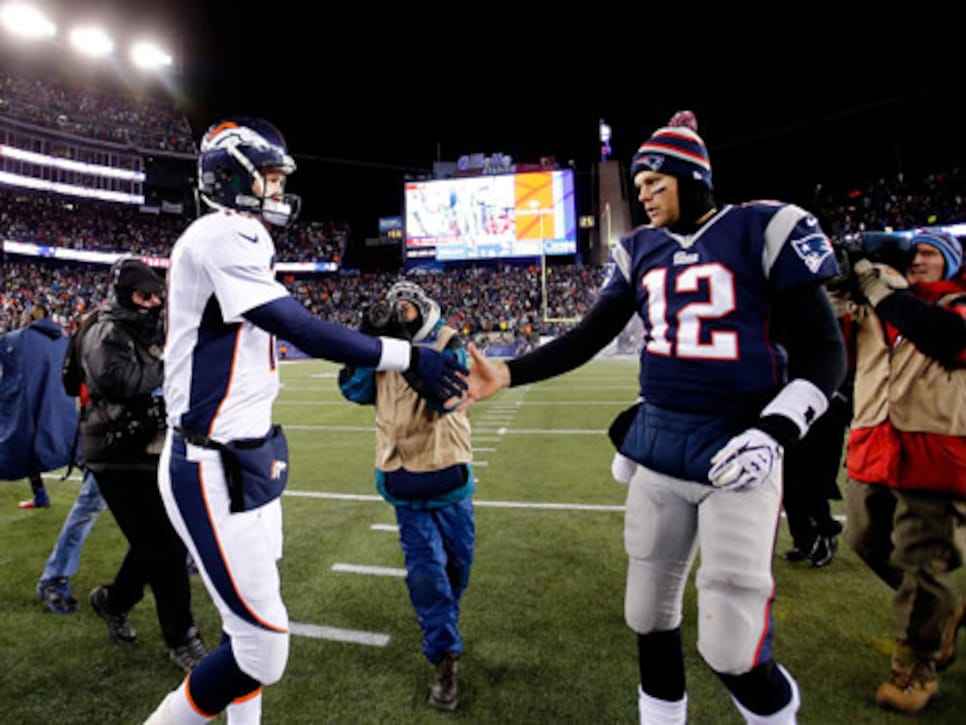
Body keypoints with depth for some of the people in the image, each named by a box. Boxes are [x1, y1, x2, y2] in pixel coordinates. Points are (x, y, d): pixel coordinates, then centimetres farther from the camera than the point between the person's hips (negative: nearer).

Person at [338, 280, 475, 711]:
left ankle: (441, 624, 44)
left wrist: (406, 346, -28)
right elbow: (355, 392, -3)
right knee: (425, 566, -1)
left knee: (457, 558, 15)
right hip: (403, 476, 1)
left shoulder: (447, 343, -6)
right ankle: (445, 655, 12)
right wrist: (366, 340, -12)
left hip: (446, 471, -1)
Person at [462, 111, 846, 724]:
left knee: (732, 649, -1)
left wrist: (773, 434, -17)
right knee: (650, 615, 13)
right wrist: (507, 374, -5)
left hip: (738, 450, -4)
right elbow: (586, 340, 7)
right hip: (657, 445, 5)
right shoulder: (640, 250, 9)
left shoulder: (766, 229, -4)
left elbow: (823, 353, -4)